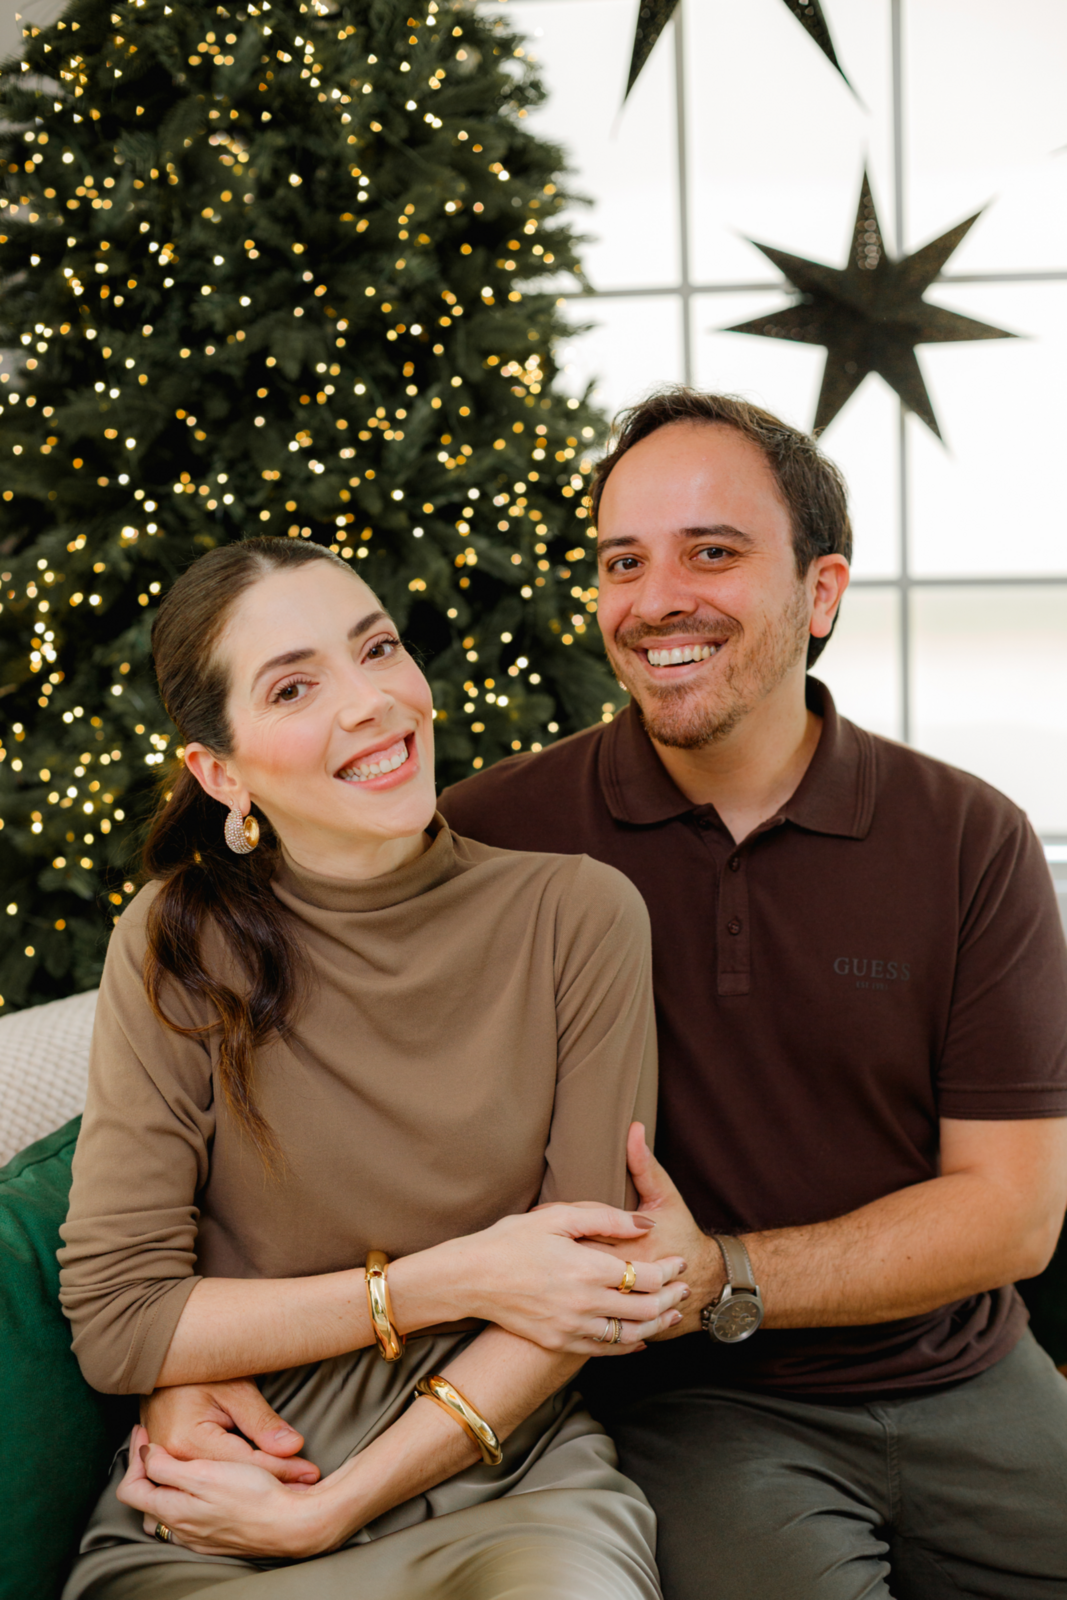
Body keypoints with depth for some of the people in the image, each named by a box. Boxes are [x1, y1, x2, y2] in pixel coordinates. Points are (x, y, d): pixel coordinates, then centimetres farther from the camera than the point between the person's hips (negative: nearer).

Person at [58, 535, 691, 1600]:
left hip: (507, 1480, 1)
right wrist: (449, 1282, -12)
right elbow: (113, 1319, -5)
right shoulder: (179, 945, -4)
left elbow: (587, 1281, -3)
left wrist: (329, 1509, -10)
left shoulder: (576, 914, -3)